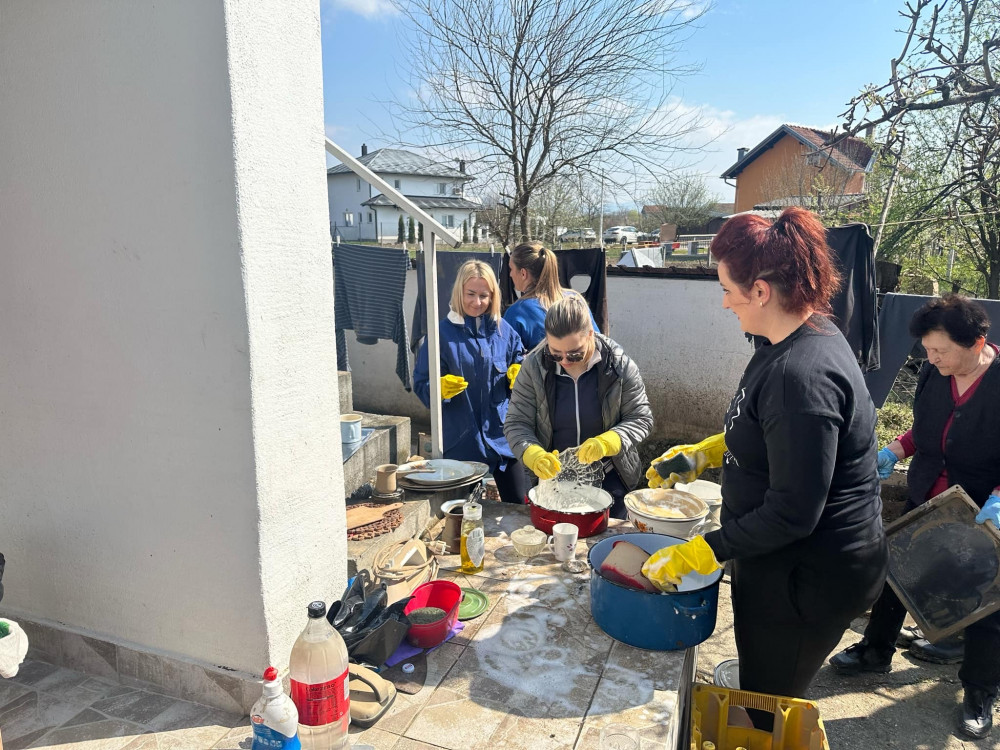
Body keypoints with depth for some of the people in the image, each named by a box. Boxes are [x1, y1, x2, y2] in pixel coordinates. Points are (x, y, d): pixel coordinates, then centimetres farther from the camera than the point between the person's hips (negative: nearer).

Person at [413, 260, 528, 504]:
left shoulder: (504, 331, 2)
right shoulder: (443, 333, -6)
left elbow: (519, 369, 12)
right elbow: (421, 385, -5)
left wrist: (518, 376, -10)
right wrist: (441, 388, -26)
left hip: (502, 436, 2)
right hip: (462, 440, -2)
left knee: (520, 507, 9)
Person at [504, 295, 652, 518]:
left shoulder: (619, 365, -14)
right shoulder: (534, 366, -13)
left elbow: (641, 419, -8)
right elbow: (516, 424, -9)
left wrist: (607, 442, -28)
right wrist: (533, 455, -31)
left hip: (609, 482, 0)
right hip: (550, 478, 1)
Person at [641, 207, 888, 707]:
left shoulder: (800, 374, -31)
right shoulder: (800, 340, 2)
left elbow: (792, 513, -29)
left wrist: (701, 552, -23)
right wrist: (704, 453, 11)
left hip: (810, 577, -9)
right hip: (787, 565, 9)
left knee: (765, 714, 13)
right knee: (762, 694, 27)